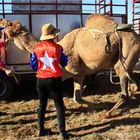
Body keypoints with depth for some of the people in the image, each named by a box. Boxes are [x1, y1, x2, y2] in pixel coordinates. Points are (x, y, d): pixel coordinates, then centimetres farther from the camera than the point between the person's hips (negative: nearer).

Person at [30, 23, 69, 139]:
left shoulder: (37, 48, -2)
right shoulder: (57, 47, -10)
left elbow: (33, 64, 4)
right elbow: (64, 63, 1)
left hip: (41, 80, 3)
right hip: (54, 80, -3)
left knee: (42, 105, 17)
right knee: (59, 106, 6)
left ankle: (41, 130, 25)